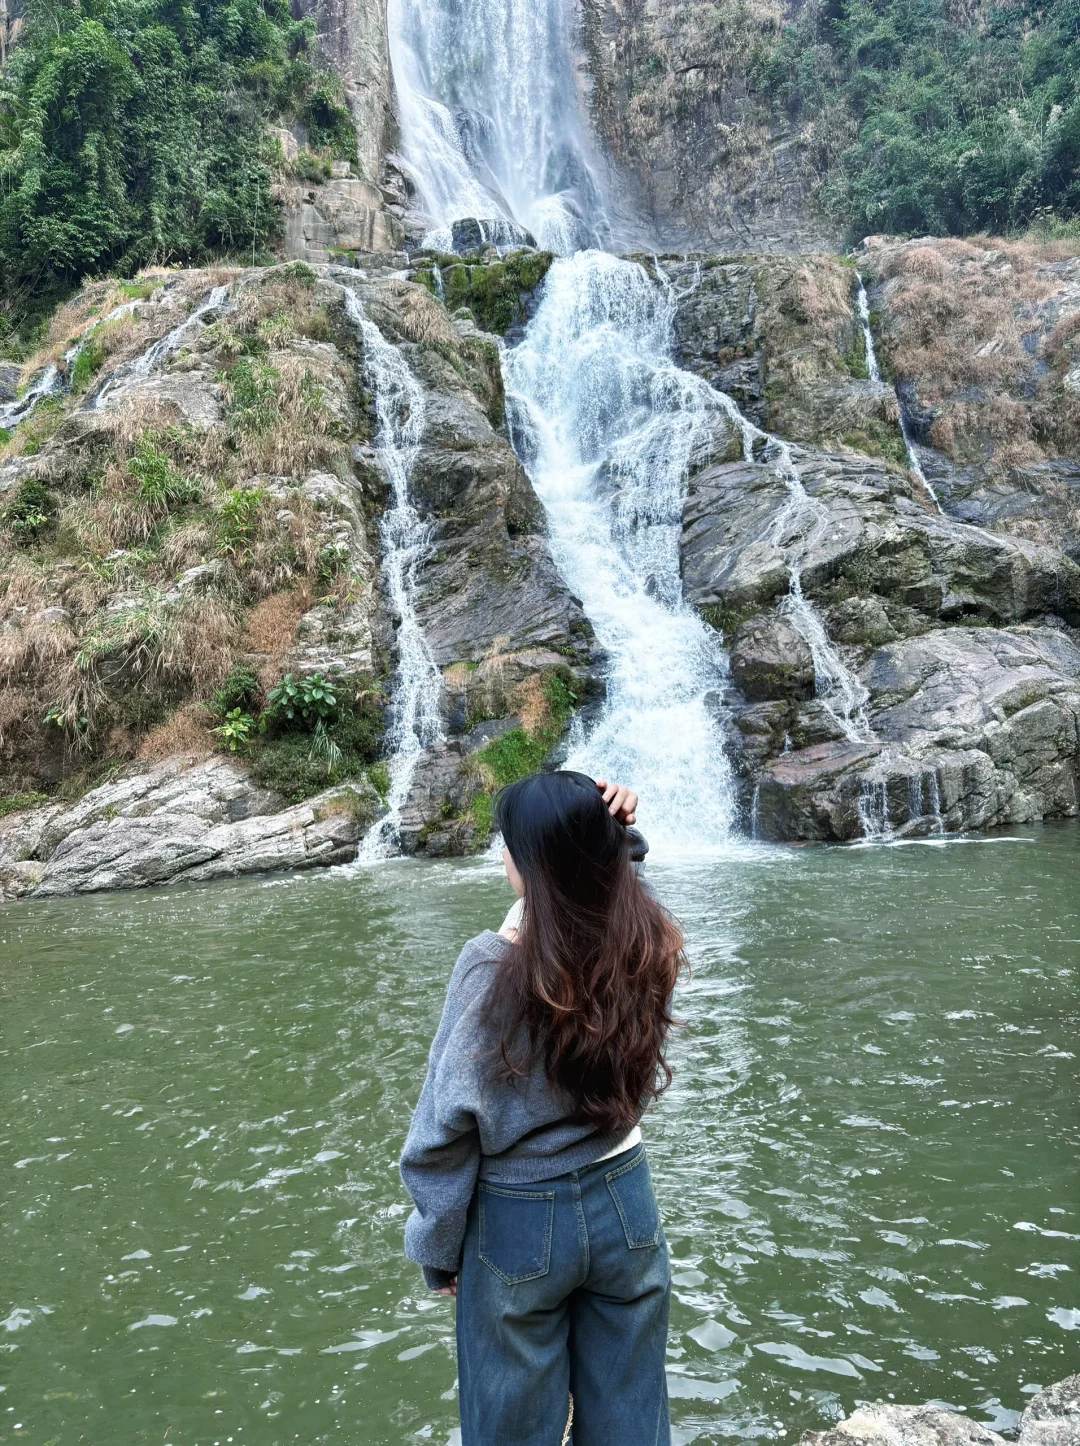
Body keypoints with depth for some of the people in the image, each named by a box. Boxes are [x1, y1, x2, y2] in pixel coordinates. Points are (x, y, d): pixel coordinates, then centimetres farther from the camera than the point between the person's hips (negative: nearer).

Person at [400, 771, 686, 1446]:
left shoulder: (494, 964, -24)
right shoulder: (648, 942, -12)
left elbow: (448, 1124, -16)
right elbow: (609, 875, 14)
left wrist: (438, 1251, -2)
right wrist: (620, 834, -7)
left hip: (522, 1223, -4)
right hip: (624, 1203, 4)